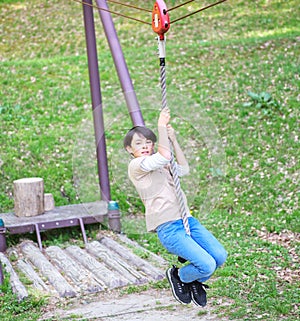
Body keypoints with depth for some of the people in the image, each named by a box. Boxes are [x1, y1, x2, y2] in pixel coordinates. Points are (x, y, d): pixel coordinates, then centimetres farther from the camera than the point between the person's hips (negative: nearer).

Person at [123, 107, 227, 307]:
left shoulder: (159, 165, 23)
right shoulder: (136, 166, -3)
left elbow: (184, 170, 9)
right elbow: (165, 156, -17)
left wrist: (173, 139, 5)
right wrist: (162, 126, -9)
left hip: (187, 220, 8)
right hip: (168, 228, -8)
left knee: (220, 256, -11)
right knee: (207, 265, -19)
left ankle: (196, 282, 20)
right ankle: (177, 276, 12)